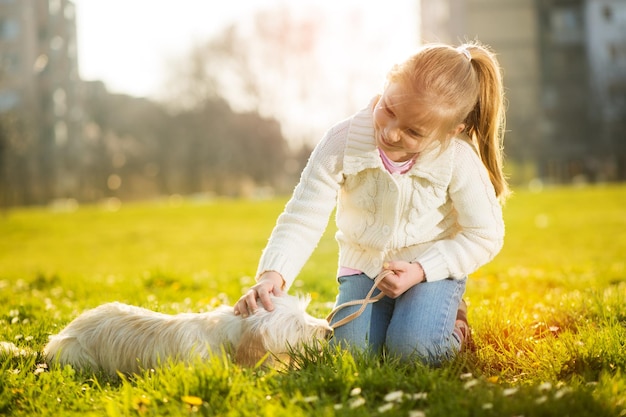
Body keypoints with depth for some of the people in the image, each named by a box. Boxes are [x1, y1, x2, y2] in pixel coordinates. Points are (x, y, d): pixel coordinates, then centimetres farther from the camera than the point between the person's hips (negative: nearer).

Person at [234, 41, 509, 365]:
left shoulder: (458, 159, -24)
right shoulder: (342, 143, -23)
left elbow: (485, 235, -12)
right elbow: (302, 219, -21)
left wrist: (421, 270, -22)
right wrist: (273, 275, -39)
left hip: (432, 267, -2)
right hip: (364, 267, 2)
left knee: (413, 348, -25)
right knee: (349, 350, -18)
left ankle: (450, 316, 9)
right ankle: (384, 313, 16)